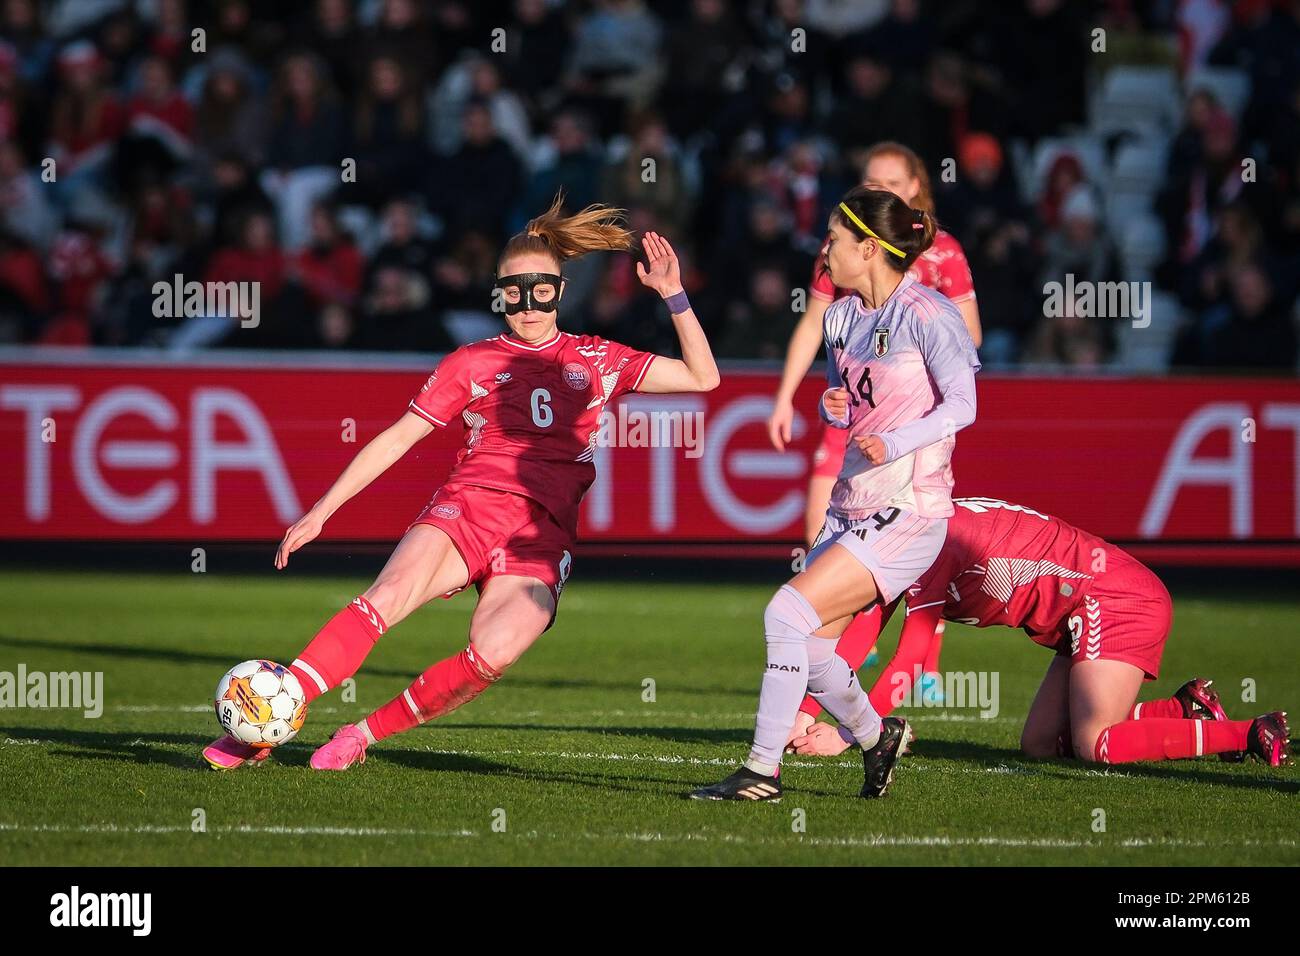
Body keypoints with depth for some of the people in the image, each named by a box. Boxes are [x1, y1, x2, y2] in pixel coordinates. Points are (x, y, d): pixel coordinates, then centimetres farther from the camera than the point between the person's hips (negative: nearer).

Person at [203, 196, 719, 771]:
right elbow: (396, 439, 13)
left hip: (541, 539, 1)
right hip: (467, 508, -1)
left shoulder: (597, 361, 17)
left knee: (493, 655, -29)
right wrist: (321, 511, 8)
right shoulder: (472, 364, 14)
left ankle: (361, 735, -14)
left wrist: (673, 295, 3)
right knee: (386, 598, -31)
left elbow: (702, 377, 14)